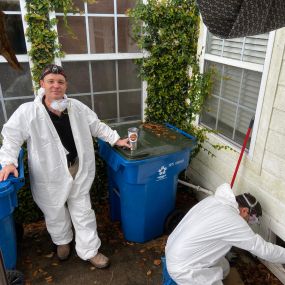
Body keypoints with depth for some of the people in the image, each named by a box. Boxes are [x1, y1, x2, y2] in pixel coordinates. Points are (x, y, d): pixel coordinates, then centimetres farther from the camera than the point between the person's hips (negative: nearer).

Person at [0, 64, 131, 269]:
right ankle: (62, 241, 51)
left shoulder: (77, 107, -3)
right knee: (55, 212, 20)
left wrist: (116, 139, 6)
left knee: (83, 211, 12)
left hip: (78, 170, 2)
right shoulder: (27, 111, -13)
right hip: (50, 174, -2)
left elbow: (97, 126, 8)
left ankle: (89, 250, 31)